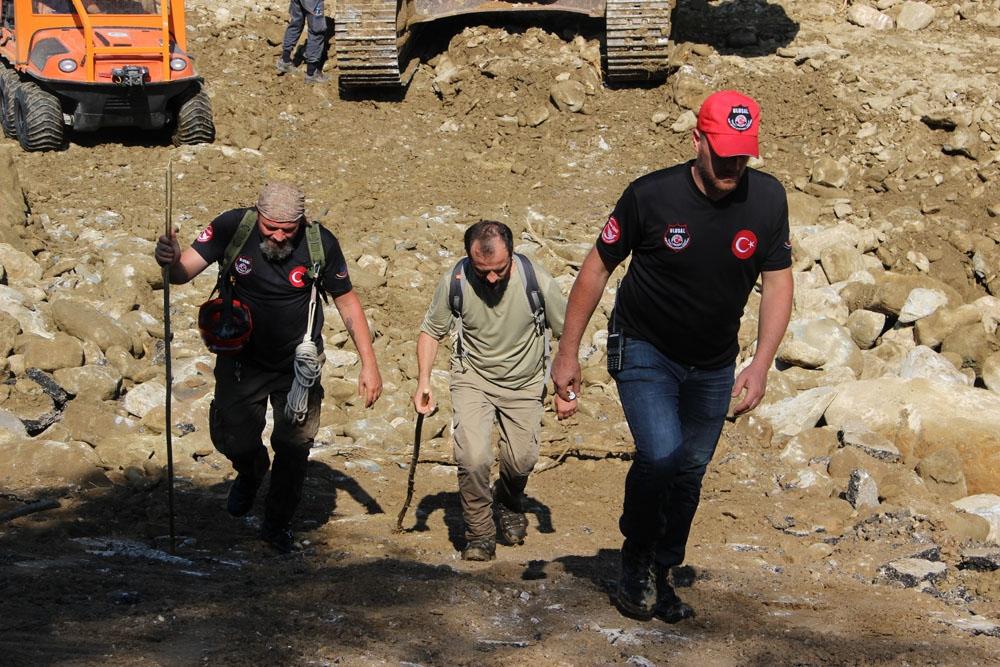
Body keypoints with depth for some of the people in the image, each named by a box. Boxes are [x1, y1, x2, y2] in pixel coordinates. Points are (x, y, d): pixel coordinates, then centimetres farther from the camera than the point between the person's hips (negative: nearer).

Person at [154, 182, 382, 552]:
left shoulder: (320, 244, -18)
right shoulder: (232, 227, -20)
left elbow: (347, 302, -7)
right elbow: (184, 272, -24)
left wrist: (369, 364, -9)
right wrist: (170, 260, -50)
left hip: (297, 365, 0)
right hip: (242, 359, 0)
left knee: (293, 449, 5)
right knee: (233, 440, -3)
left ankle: (278, 525, 30)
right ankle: (251, 473, 36)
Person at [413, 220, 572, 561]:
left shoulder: (537, 281, -22)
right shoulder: (454, 282, -20)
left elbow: (568, 333, -5)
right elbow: (430, 331, -2)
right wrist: (423, 382, -12)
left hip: (524, 383, 1)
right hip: (473, 378, -1)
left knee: (522, 460, 3)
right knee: (472, 458, -18)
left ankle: (509, 505, 39)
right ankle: (479, 532, 4)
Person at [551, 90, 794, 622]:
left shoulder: (767, 198, -12)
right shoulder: (651, 195, -20)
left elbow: (778, 282, -4)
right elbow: (597, 268, -9)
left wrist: (760, 366, -15)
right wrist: (567, 353, -7)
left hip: (714, 365, 4)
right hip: (644, 352, -4)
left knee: (690, 473, 11)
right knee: (660, 456, -21)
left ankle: (660, 577, 32)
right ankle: (636, 562, 5)